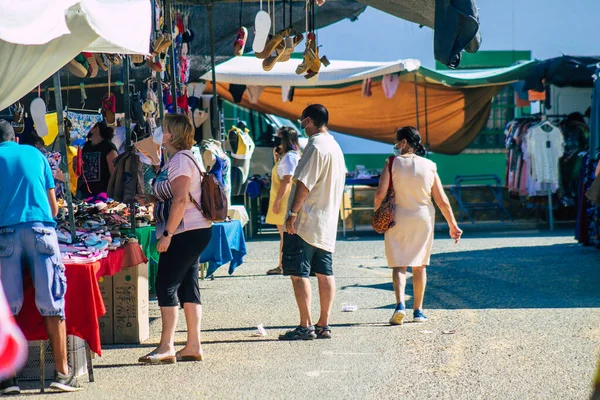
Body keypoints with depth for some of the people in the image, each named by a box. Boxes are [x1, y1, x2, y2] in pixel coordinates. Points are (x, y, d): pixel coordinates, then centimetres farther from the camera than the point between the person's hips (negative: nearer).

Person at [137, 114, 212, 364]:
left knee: (166, 284, -8)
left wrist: (167, 234, -22)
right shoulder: (182, 158, 18)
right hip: (194, 232, 11)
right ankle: (193, 346, 11)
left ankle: (166, 347, -6)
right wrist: (150, 199, 18)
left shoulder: (180, 160, -14)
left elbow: (181, 200, -22)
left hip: (185, 232, -11)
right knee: (188, 285, 9)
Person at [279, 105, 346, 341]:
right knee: (324, 272, 9)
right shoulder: (335, 147, 15)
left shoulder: (315, 146, -14)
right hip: (327, 223, 9)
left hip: (305, 223, -9)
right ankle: (324, 325, 11)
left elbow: (304, 184, -20)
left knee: (298, 273, -6)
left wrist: (293, 213, -18)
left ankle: (305, 326, -8)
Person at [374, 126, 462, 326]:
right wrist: (453, 225, 6)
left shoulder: (393, 163, -7)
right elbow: (442, 200, -1)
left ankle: (400, 304, -19)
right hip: (423, 219, 2)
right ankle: (418, 310, 17)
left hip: (398, 219, -2)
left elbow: (380, 194, -13)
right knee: (419, 265, 14)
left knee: (399, 265, 3)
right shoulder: (429, 166, 0)